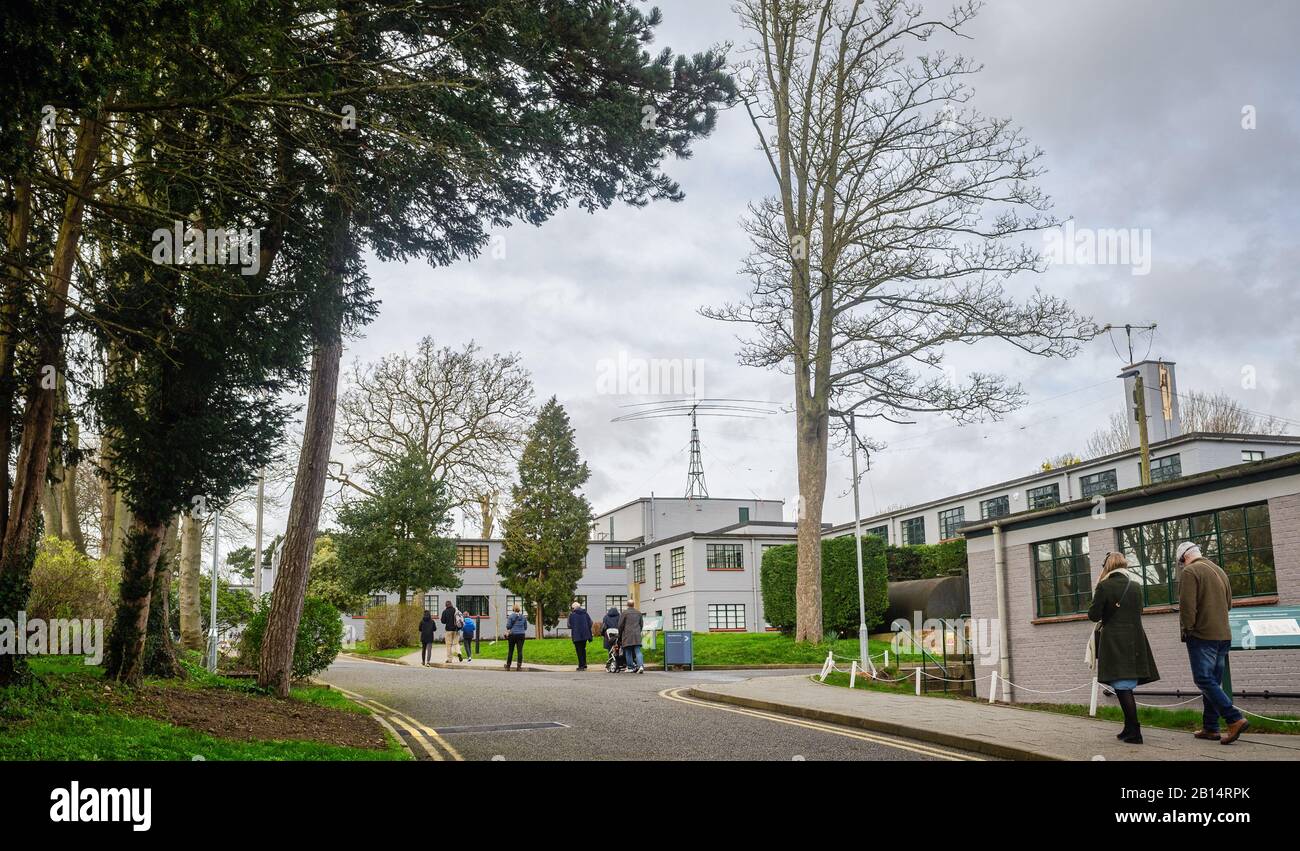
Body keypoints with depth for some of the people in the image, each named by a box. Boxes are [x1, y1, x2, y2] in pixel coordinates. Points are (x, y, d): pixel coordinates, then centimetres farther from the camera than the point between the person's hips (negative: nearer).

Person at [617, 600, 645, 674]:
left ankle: (631, 667, 5)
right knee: (638, 651, 0)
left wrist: (620, 635, 9)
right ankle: (641, 665, -17)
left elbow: (620, 625, -2)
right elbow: (641, 624, 18)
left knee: (628, 652, 4)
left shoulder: (625, 612, -4)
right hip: (637, 636, 4)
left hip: (627, 635, -4)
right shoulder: (638, 612, 12)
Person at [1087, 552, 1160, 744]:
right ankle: (1130, 729, 21)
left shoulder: (1104, 586, -9)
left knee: (1122, 688, -3)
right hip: (1135, 641, 6)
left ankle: (1134, 733, -5)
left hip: (1114, 642, -6)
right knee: (1127, 687, 16)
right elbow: (1138, 611, 19)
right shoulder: (1135, 585, 8)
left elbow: (1093, 615, -8)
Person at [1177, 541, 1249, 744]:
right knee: (1213, 682, 11)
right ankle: (1210, 728, 13)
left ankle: (1235, 720, -18)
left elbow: (1187, 605, -18)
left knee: (1204, 680, -7)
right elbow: (1228, 603, 24)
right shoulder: (1219, 571, 16)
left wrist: (1187, 628, -9)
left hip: (1202, 636, -8)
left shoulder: (1190, 571, -10)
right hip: (1223, 635, 8)